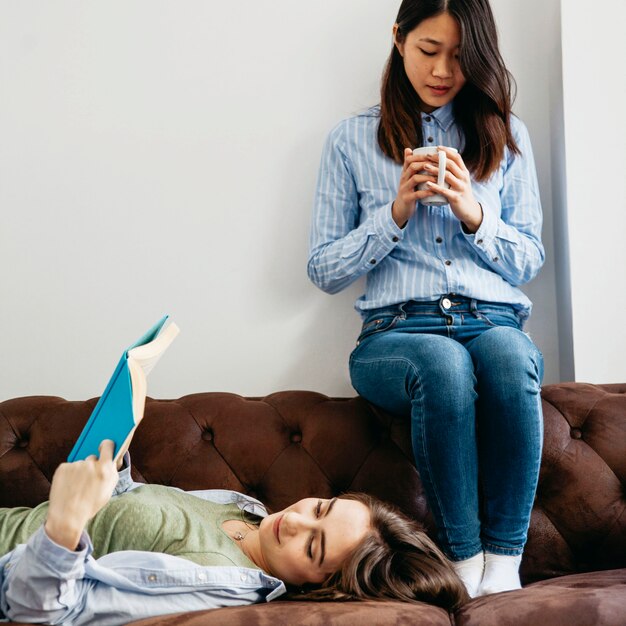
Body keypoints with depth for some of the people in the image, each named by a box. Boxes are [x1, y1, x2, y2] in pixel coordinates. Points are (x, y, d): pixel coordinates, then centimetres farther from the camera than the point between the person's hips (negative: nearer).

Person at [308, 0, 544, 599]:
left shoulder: (506, 136, 17)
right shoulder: (352, 140, 11)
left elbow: (529, 260, 14)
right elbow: (323, 270, 7)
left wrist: (472, 213, -5)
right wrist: (396, 212, -7)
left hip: (493, 321, 2)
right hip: (396, 331, -1)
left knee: (509, 355, -35)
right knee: (443, 362, -37)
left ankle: (503, 563, -27)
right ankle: (465, 564, -24)